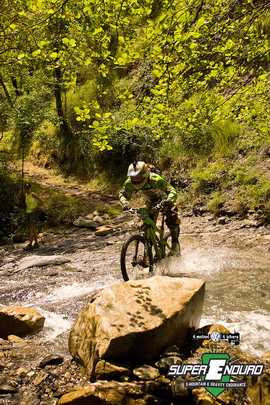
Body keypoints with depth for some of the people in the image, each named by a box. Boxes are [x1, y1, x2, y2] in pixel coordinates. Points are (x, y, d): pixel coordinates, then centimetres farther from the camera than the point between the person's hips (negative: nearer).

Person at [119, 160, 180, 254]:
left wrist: (169, 200, -67)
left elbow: (173, 192, -46)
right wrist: (125, 203, -35)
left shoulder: (155, 179, -42)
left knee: (172, 221, -19)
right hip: (151, 202, 4)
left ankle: (175, 242, 6)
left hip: (164, 200, -4)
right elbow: (122, 194, -12)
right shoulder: (130, 183, -28)